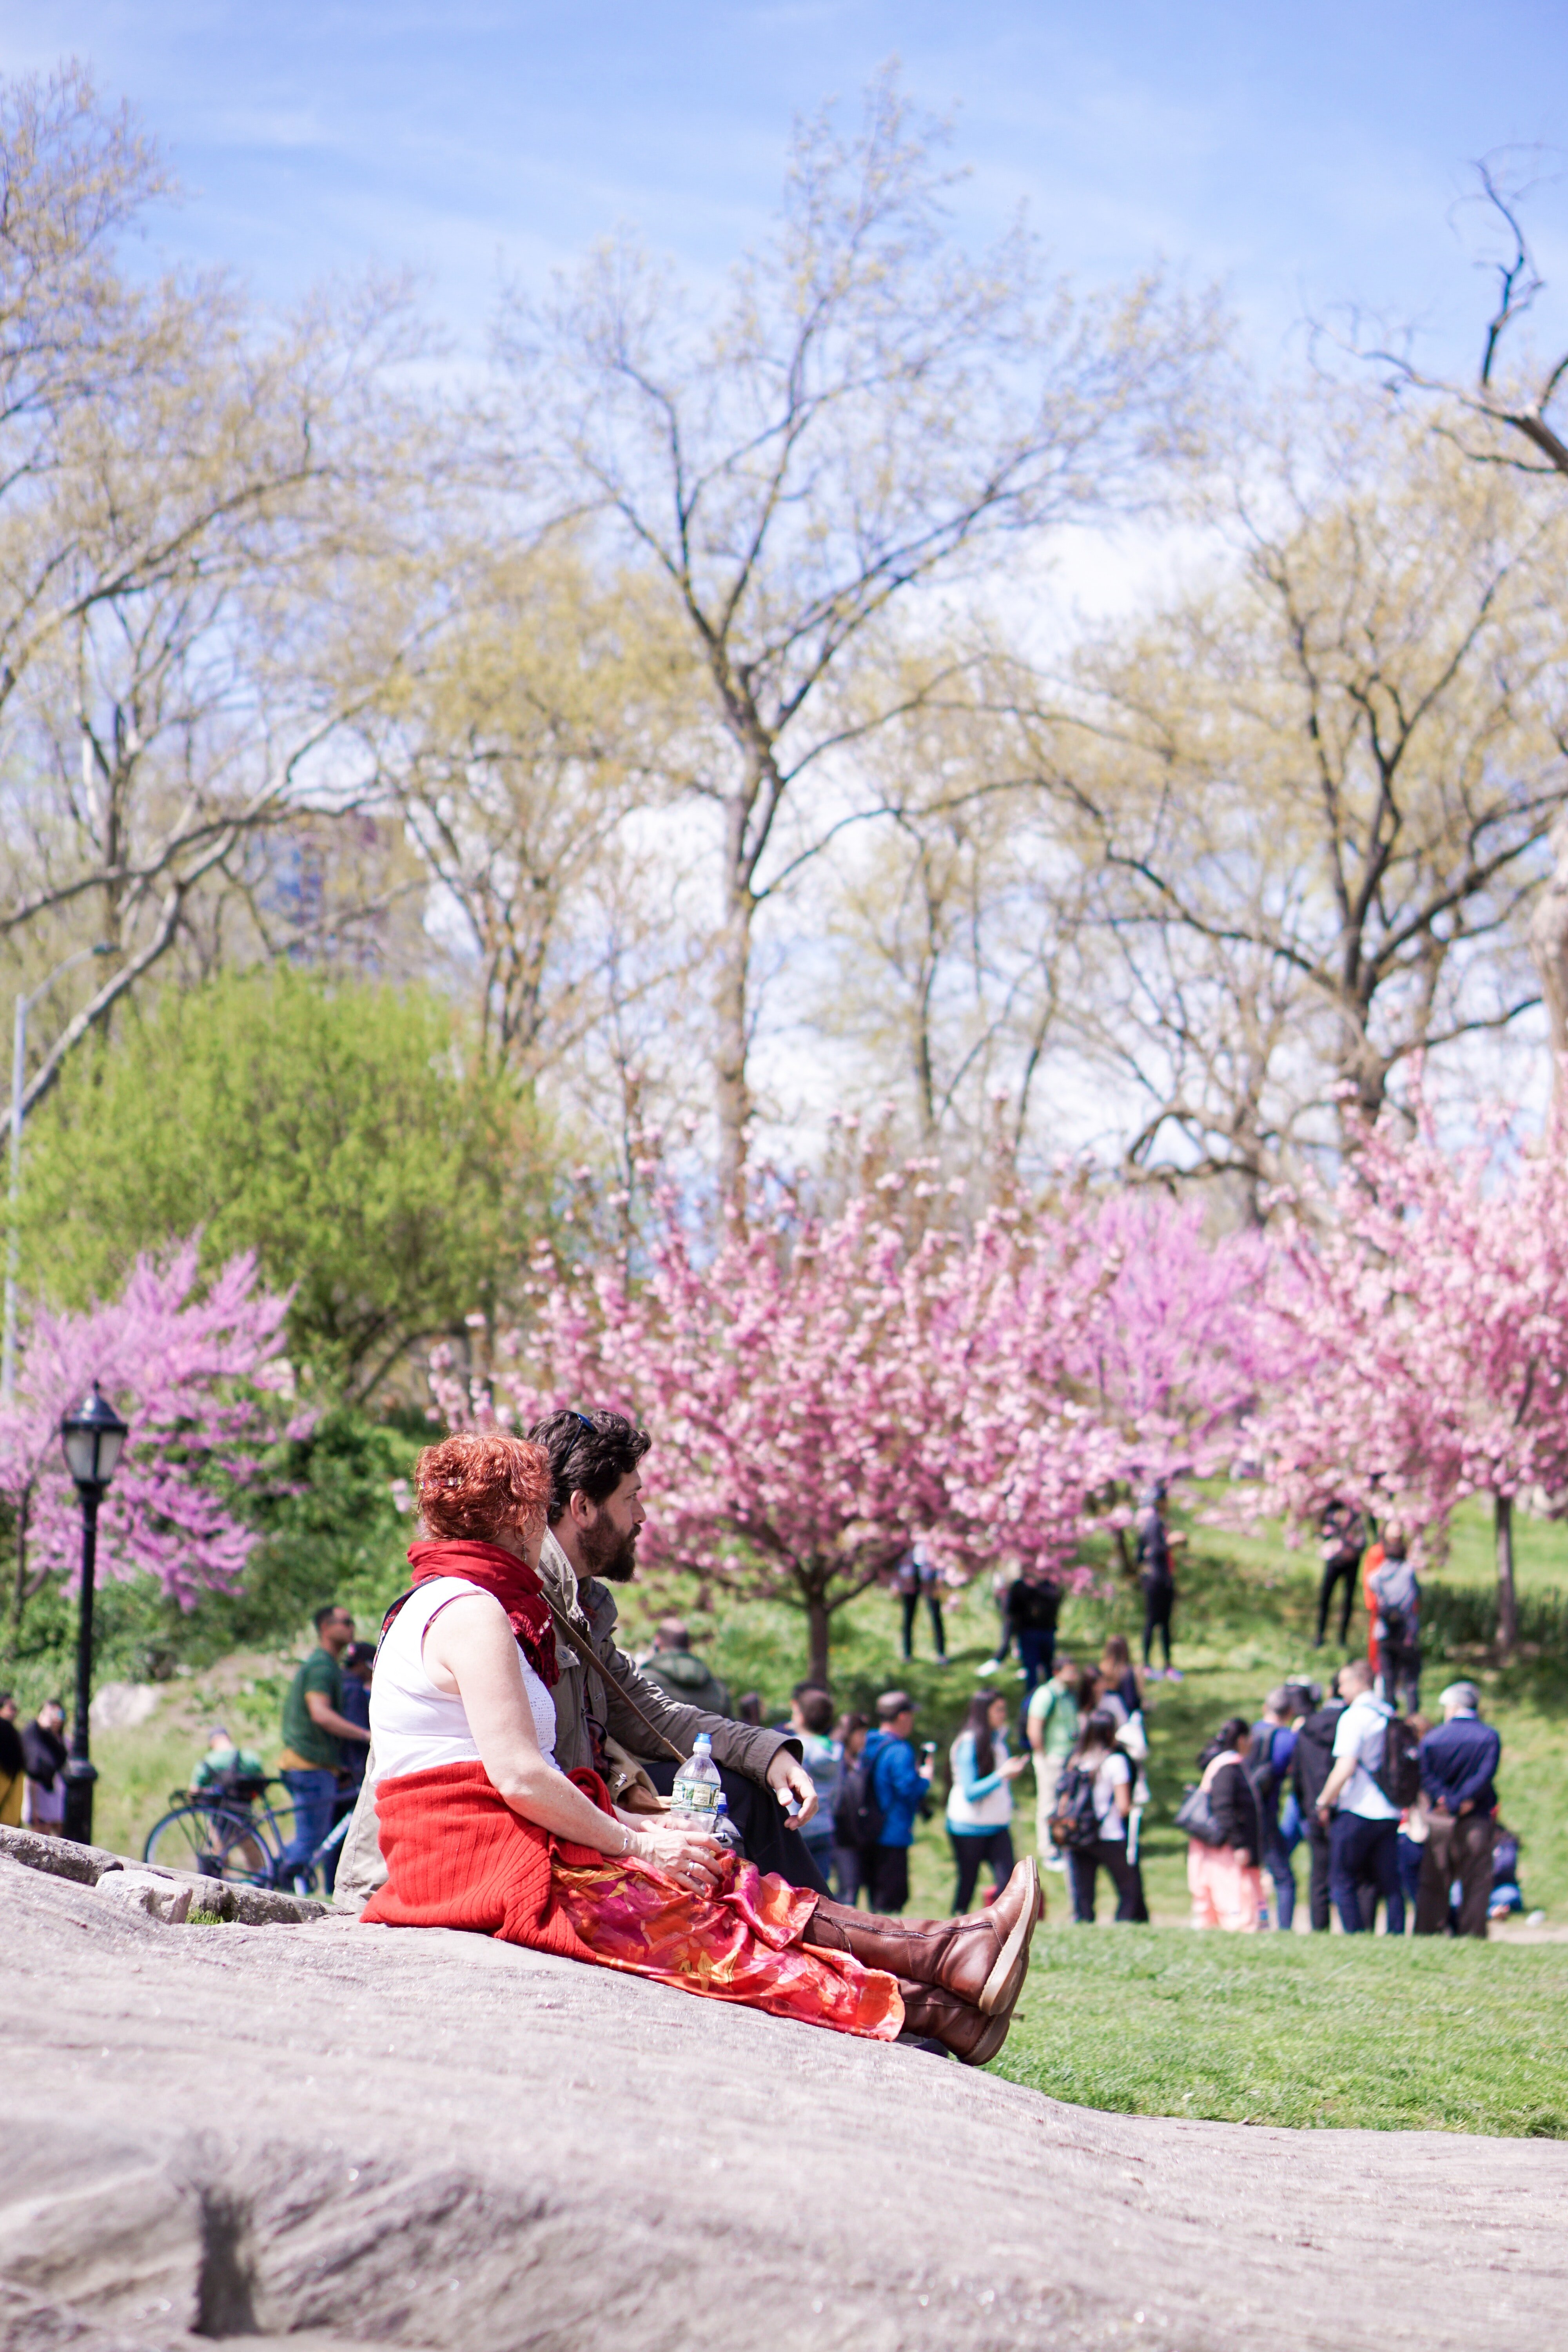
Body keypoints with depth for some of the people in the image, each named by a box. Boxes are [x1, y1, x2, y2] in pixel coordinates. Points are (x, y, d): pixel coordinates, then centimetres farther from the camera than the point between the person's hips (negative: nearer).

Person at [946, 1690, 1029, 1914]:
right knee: (968, 1882, 3)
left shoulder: (999, 1740, 9)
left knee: (1008, 1880, -10)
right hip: (970, 1826, -6)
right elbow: (970, 1792, -17)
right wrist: (1002, 1775, -23)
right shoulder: (969, 1744, -11)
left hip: (998, 1826, 6)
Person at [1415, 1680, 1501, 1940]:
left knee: (1434, 1884, 7)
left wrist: (1447, 1802, -15)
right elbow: (1486, 1774, -13)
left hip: (1439, 1821, 1)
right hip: (1478, 1821, -1)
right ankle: (1473, 1935, -1)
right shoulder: (1490, 1737, -1)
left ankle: (1428, 1933, 6)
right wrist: (1464, 1802, -15)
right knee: (1476, 1883, 3)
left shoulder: (1432, 1738, 3)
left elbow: (1427, 1777, -8)